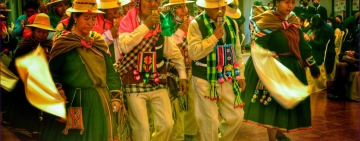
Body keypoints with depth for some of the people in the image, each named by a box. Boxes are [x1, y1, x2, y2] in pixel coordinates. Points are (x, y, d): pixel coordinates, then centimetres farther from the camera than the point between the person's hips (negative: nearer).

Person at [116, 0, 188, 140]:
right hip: (134, 85, -4)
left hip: (157, 85, 4)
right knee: (142, 128, -2)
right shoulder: (127, 22, -6)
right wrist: (145, 26, -24)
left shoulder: (161, 24, 4)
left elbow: (175, 54, 13)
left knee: (167, 124, 3)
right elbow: (124, 46, -26)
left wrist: (183, 76, 7)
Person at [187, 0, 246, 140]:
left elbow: (237, 51, 14)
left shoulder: (232, 23, 8)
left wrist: (240, 74, 12)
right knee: (209, 121, 2)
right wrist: (214, 37, -22)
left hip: (227, 80, 5)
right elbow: (193, 52, -19)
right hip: (205, 81, -5)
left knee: (236, 116, 8)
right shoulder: (196, 24, -9)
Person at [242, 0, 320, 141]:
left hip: (292, 68, 7)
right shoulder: (266, 21, -15)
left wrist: (313, 66, 14)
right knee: (272, 104, 0)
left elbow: (303, 45, 14)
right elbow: (258, 48, -21)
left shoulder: (293, 21, 7)